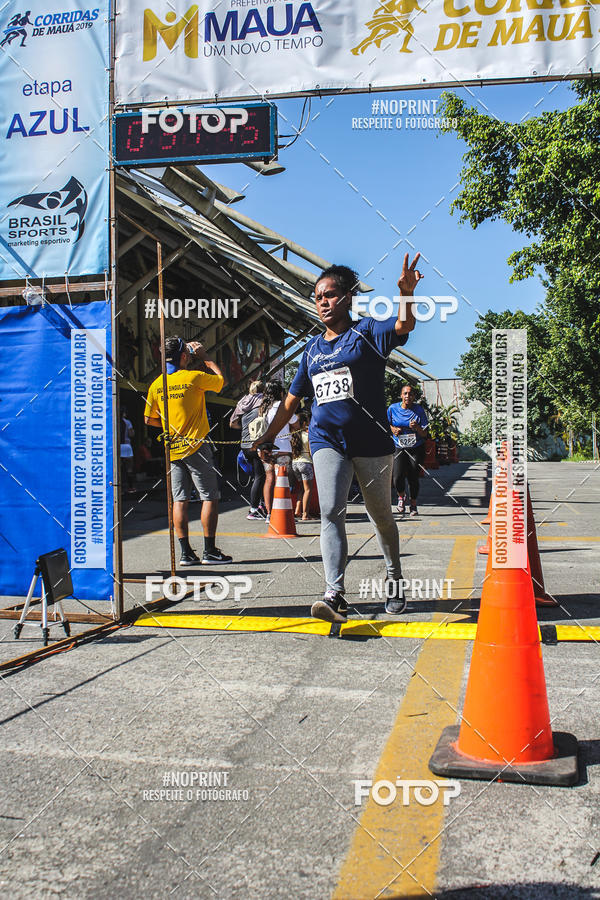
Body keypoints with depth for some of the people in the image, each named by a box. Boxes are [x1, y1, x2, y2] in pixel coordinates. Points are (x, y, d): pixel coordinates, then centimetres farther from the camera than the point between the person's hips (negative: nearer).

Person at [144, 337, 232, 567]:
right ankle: (209, 551, 1)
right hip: (195, 446, -5)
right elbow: (221, 379, 9)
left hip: (172, 450, 5)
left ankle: (185, 552, 7)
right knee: (210, 497, 1)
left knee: (179, 500, 6)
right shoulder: (194, 377, -8)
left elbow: (149, 419, 12)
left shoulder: (156, 384, 6)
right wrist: (204, 358, 15)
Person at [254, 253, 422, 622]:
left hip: (371, 441, -3)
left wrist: (406, 294, -40)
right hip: (327, 440, 3)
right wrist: (268, 437, 18)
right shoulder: (313, 350, 15)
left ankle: (394, 578, 33)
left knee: (381, 517, 10)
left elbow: (404, 325, -21)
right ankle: (335, 595, -19)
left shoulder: (366, 332, 0)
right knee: (331, 514, -13)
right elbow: (292, 400, 20)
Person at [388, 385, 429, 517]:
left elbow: (425, 434, -2)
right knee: (397, 477, -16)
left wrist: (417, 428, -23)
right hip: (399, 448, 0)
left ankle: (413, 505, 22)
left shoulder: (419, 410, -2)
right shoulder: (393, 408, 0)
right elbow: (387, 424, 18)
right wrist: (393, 429, -4)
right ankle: (401, 496, 17)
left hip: (416, 449, 0)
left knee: (413, 478, -2)